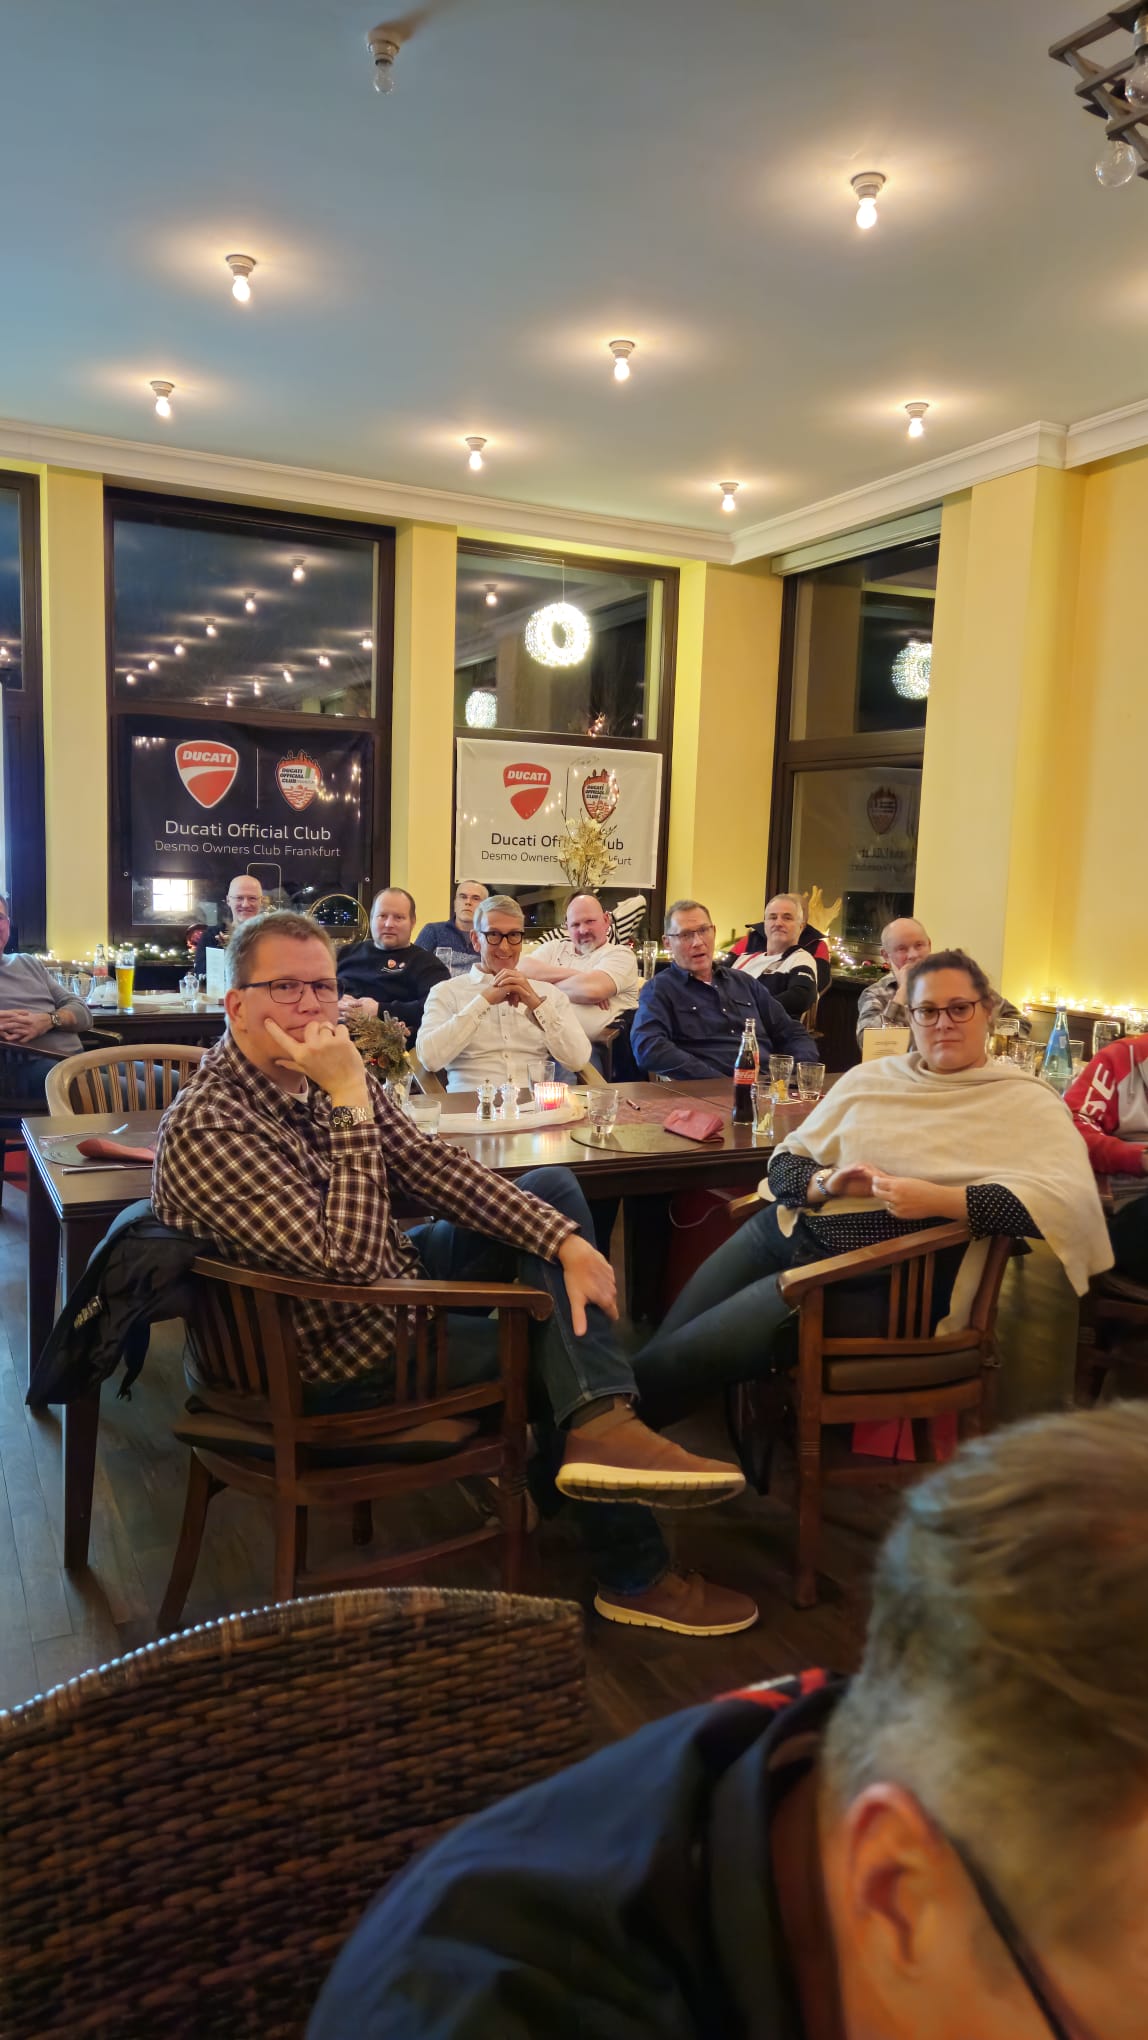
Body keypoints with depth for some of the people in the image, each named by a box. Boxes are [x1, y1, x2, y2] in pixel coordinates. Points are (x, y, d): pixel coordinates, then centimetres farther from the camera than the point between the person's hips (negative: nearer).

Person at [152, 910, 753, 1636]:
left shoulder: (321, 1072, -5)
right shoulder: (206, 1127, -29)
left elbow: (429, 1164, -3)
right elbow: (348, 1261, -35)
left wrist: (567, 1240, -11)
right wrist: (350, 1103, -35)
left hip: (397, 1278, 8)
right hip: (340, 1357, -8)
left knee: (553, 1186, 3)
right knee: (561, 1341, -2)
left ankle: (600, 1426, -14)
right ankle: (635, 1575, 16)